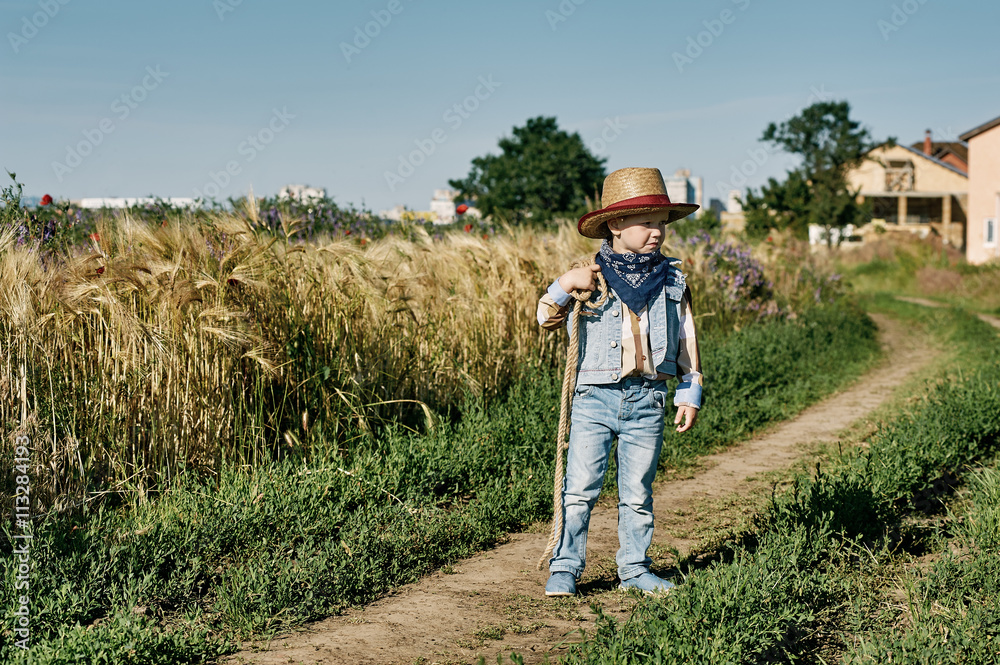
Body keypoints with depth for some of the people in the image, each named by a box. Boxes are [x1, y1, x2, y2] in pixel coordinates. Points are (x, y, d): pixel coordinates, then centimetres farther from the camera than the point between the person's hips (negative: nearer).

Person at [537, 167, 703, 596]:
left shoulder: (672, 281, 8)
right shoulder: (590, 276, 0)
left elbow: (686, 340, 13)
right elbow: (546, 320, 0)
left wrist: (689, 393, 10)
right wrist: (563, 287, -17)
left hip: (647, 400, 2)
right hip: (594, 397, -2)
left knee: (637, 494, 10)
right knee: (580, 488, -4)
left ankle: (634, 567, 22)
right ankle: (564, 568, 5)